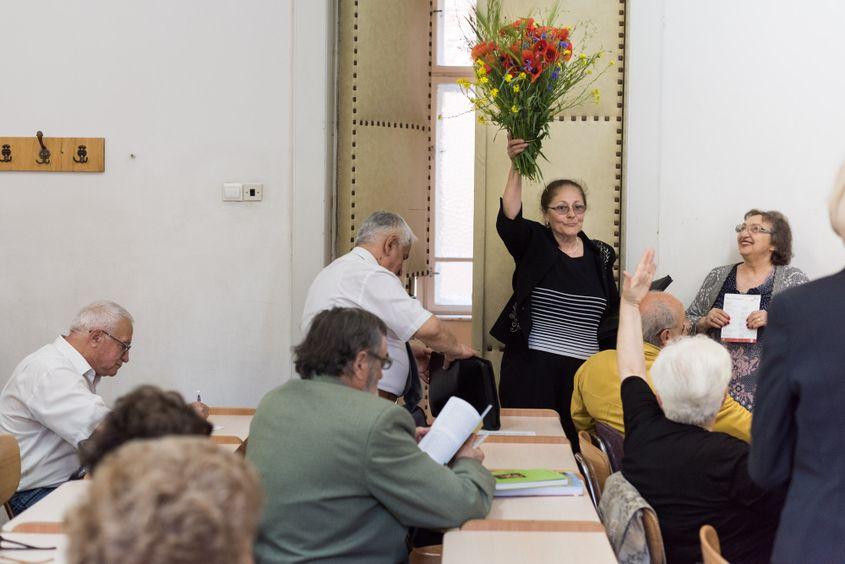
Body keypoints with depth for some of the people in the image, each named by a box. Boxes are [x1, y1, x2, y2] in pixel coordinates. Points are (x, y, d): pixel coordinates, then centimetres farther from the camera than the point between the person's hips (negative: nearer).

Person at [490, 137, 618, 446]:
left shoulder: (600, 255, 12)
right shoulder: (534, 243, 1)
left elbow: (611, 314, 21)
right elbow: (509, 220, -21)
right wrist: (516, 168, -30)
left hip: (584, 371, 3)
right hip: (531, 368, -3)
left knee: (576, 444, 3)